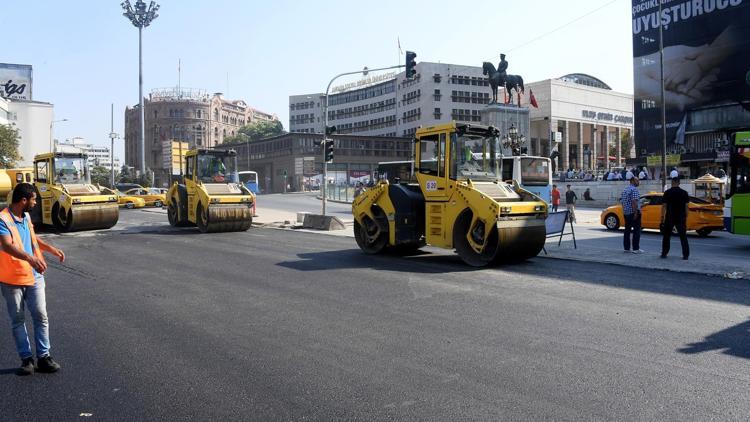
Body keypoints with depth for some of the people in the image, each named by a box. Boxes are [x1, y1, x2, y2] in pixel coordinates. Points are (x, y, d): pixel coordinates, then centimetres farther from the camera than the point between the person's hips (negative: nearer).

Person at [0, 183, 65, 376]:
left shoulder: (26, 217, 8)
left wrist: (53, 250, 20)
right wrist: (30, 258, -45)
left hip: (34, 276, 6)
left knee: (41, 316, 2)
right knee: (18, 320, 7)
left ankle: (43, 357, 9)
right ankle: (26, 359, 16)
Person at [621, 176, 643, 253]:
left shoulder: (625, 190, 15)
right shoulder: (634, 189, -12)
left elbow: (622, 201, 18)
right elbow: (634, 201, -22)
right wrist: (636, 213, -22)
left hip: (626, 213, 9)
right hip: (633, 213, -9)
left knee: (627, 230, 11)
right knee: (636, 231, -4)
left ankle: (626, 248, 12)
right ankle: (636, 249, -6)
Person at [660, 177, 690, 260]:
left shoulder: (667, 192, -4)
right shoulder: (684, 193, 1)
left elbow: (664, 206, -6)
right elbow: (686, 206, 0)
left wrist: (662, 217, -2)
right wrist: (686, 217, 6)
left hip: (669, 218, -1)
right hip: (680, 218, 1)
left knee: (666, 236, 10)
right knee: (683, 236, 5)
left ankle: (664, 253, 11)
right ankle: (686, 254, 1)